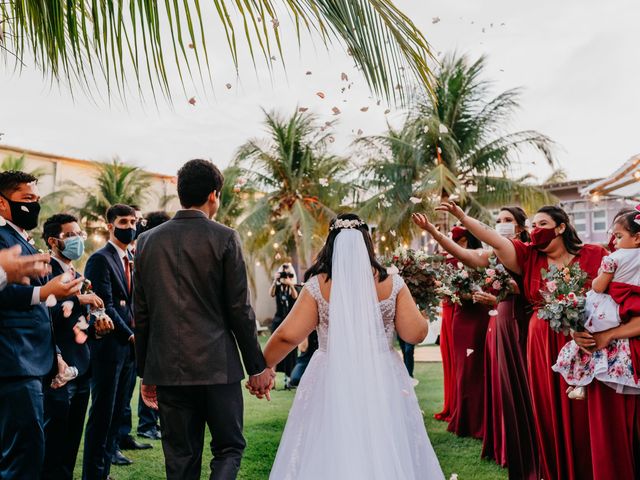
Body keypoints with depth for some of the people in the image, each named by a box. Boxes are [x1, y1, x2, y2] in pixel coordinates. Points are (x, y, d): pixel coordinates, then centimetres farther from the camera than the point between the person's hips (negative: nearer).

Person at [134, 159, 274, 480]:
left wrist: (145, 372, 16)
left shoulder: (148, 240, 6)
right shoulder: (224, 238, -6)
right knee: (229, 447, 11)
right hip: (217, 367, -4)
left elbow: (141, 314, 8)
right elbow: (239, 309, -7)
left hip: (167, 369, 4)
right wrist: (257, 368, 1)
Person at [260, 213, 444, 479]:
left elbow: (287, 336, -8)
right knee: (387, 456, 14)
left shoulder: (318, 286, -6)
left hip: (332, 382, -1)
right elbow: (416, 334, -4)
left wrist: (263, 366, 8)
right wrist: (409, 304, 15)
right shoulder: (391, 283, -4)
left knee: (327, 456, 11)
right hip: (382, 380, 1)